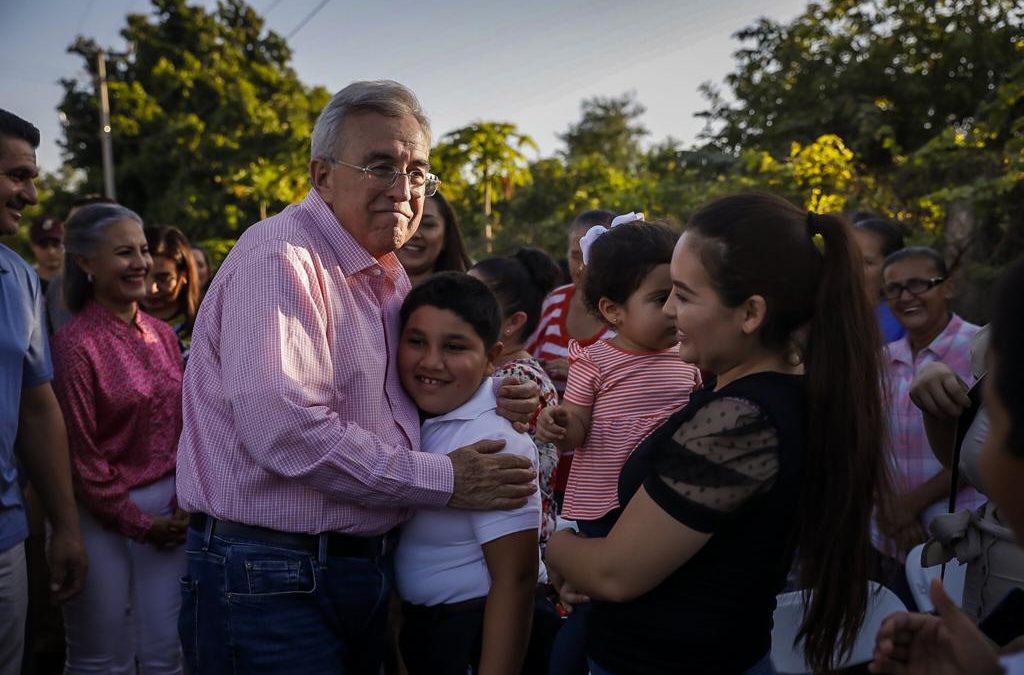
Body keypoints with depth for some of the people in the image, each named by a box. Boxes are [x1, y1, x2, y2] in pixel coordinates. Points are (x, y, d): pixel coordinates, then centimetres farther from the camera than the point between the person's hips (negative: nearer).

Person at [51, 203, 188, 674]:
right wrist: (138, 522, -9)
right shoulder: (74, 343, -12)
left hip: (168, 506, 5)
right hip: (104, 516, -5)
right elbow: (81, 454, -12)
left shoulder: (162, 334, 6)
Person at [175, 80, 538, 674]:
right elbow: (284, 429, -30)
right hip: (272, 578, -8)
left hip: (369, 569, 9)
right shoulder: (279, 258, -18)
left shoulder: (390, 274, 12)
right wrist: (444, 481, -21)